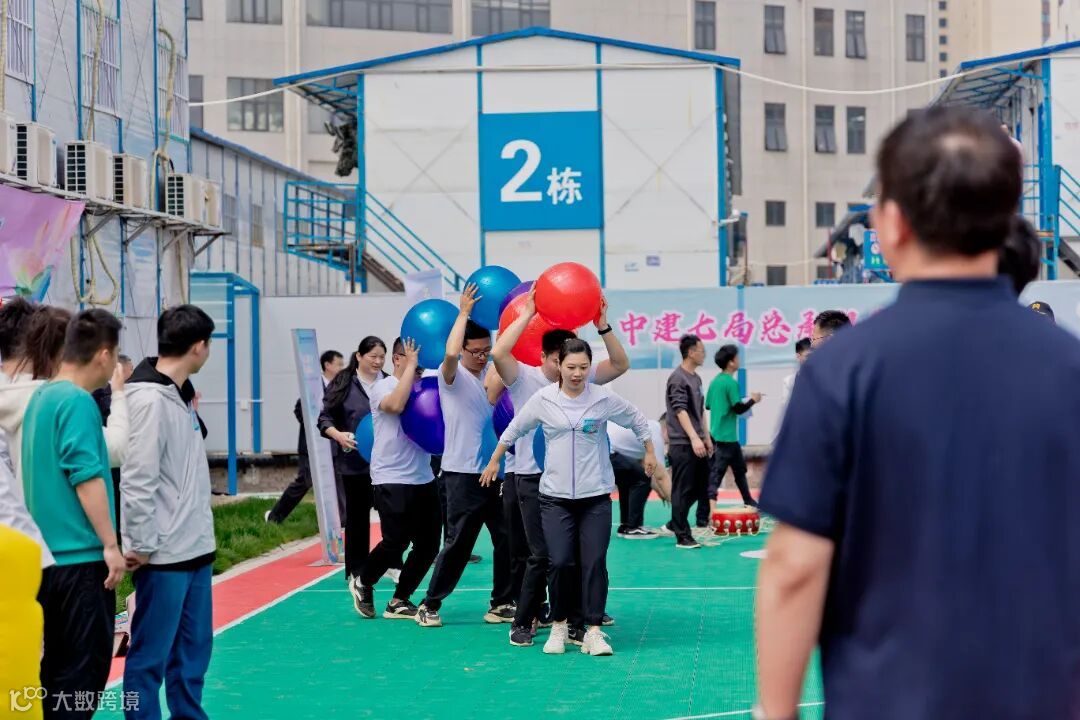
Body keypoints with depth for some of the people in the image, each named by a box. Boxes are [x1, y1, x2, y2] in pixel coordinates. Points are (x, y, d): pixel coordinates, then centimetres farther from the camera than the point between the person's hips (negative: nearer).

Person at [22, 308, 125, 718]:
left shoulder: (41, 397, 12)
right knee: (84, 669, -2)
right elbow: (86, 477, -20)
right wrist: (110, 545, -17)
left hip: (48, 554, 9)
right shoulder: (78, 401, -15)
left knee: (55, 665, 15)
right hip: (82, 556, -9)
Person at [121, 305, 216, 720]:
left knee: (194, 647, 16)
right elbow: (137, 480, -19)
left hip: (195, 547, 9)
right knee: (152, 654, 0)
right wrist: (142, 546, -17)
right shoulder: (150, 400, -18)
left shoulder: (180, 395, 11)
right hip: (164, 554, -9)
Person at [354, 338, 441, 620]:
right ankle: (364, 585, 18)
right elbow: (395, 405, -27)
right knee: (396, 542, -9)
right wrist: (411, 367, -18)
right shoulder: (383, 387, -5)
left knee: (428, 545, 4)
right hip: (392, 480, -6)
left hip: (424, 480, 6)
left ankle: (399, 601, 17)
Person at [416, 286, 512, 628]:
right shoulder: (452, 376, -7)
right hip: (463, 473, -6)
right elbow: (450, 353, -26)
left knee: (506, 539, 5)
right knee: (458, 543, -3)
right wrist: (464, 312, -18)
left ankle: (501, 604, 15)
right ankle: (430, 605, 10)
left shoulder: (493, 375, 12)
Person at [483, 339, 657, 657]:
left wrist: (649, 453, 20)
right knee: (559, 562, -5)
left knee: (594, 562, -5)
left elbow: (637, 420, 13)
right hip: (555, 496, 0)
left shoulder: (604, 399, -4)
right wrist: (495, 460, 19)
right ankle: (559, 626, 13)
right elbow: (515, 428, 12)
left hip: (596, 498, 0)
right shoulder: (543, 399, -3)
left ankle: (593, 631, 3)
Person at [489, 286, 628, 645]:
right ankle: (523, 623, 9)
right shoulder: (524, 378, -5)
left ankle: (574, 623, 15)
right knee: (542, 555, -4)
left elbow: (620, 364, -3)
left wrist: (602, 326, -13)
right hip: (534, 478, -4)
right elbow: (498, 353, -22)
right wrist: (526, 315, -18)